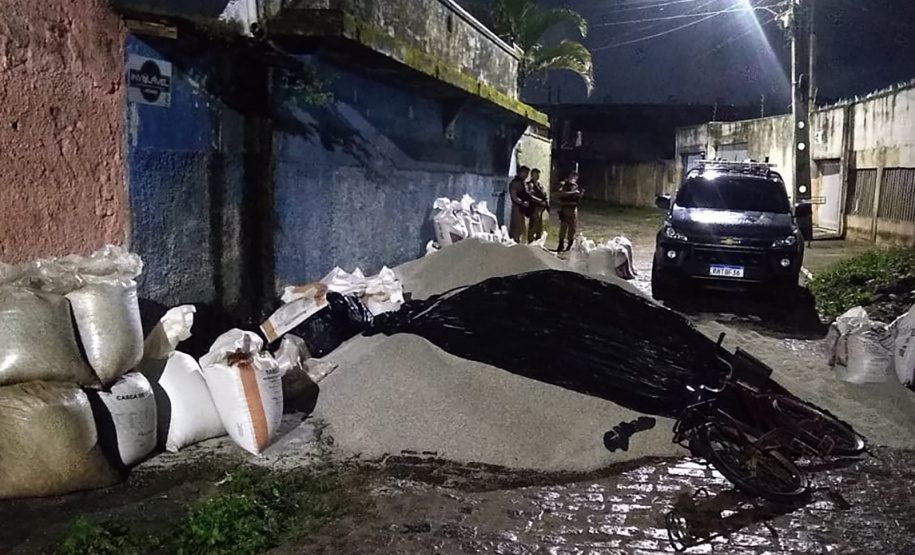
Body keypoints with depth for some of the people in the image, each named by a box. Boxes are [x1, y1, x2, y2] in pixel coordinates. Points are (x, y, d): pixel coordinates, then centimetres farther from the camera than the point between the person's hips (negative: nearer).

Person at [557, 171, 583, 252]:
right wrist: (572, 193, -23)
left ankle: (569, 246, 14)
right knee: (563, 227, -9)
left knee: (572, 227, 6)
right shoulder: (563, 184, 1)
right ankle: (561, 245, -6)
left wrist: (580, 194, -5)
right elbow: (561, 193, -18)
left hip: (574, 209, 5)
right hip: (565, 209, -5)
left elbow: (578, 200, 14)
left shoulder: (576, 186, 16)